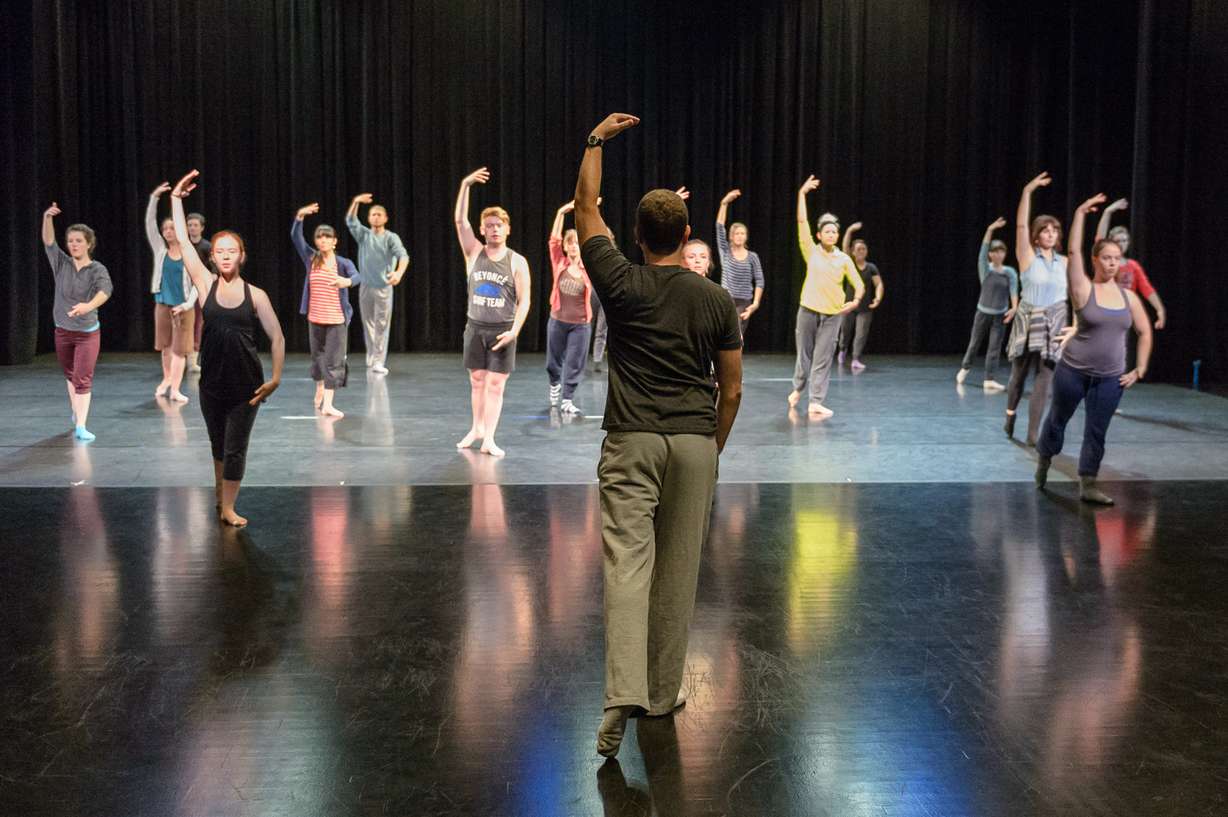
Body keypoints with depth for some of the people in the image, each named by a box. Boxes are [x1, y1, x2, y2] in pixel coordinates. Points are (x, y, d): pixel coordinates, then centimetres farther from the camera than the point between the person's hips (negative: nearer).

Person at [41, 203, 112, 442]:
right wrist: (47, 217, -34)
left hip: (88, 332, -4)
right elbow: (48, 242, -16)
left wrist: (88, 306, -53)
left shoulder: (98, 270, -14)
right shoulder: (61, 264, -3)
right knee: (70, 375, 19)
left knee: (83, 379, -9)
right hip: (62, 331, 4)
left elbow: (105, 291, -33)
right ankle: (76, 412, 39)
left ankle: (80, 426, -13)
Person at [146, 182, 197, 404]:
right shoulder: (160, 249, 3)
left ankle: (175, 388, -5)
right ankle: (167, 379, 33)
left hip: (183, 307, -3)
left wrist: (188, 304, -17)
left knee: (179, 348, -4)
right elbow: (149, 224, -6)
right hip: (162, 304, 3)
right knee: (166, 346, 14)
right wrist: (154, 198, -15)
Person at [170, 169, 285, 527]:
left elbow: (277, 337, -2)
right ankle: (220, 488, 42)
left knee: (236, 447, 2)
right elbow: (182, 241, -4)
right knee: (217, 443, 18)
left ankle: (228, 507, 14)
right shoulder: (206, 285, -1)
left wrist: (275, 378, -10)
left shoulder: (255, 295, -4)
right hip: (212, 382, 2)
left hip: (246, 383, -2)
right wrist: (176, 198, -6)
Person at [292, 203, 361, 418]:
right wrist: (300, 215, -24)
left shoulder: (343, 263, -5)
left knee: (335, 360, -7)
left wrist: (347, 281, -48)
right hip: (315, 319, 3)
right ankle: (319, 390, 40)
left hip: (337, 320, -2)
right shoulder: (311, 258, 1)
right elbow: (295, 236, -9)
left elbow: (358, 276, -24)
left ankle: (328, 404, -8)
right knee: (317, 356, 17)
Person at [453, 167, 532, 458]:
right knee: (477, 382, 12)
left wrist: (514, 331, -16)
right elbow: (459, 220, -8)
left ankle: (489, 439, 0)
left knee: (495, 385, -2)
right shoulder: (474, 253, 2)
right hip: (475, 328, 2)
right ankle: (477, 428, 28)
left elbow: (524, 300, -5)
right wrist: (465, 185, -15)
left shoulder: (517, 262, -4)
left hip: (502, 331, -2)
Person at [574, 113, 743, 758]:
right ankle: (662, 693, 21)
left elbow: (585, 209, 12)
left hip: (632, 440, -2)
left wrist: (597, 140, 22)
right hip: (695, 441, 2)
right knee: (677, 571, 11)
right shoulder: (718, 301, 2)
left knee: (627, 564, -7)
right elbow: (732, 391, 6)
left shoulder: (622, 284, -2)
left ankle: (624, 693, -21)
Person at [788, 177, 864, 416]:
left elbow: (859, 284, 7)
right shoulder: (811, 252, 0)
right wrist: (802, 193, -8)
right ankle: (798, 389, 33)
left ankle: (815, 403, -2)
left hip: (833, 314, 1)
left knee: (823, 359, -3)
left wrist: (856, 300, -13)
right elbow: (802, 221, -6)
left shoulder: (844, 259, 5)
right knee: (804, 353, 9)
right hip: (808, 310, -1)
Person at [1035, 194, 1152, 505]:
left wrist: (1140, 369, 6)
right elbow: (1074, 251, -20)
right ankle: (1044, 460, 37)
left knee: (1096, 432, 3)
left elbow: (1145, 332, 13)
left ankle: (1087, 485, 11)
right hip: (1073, 370, -3)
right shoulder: (1083, 289, -8)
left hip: (1110, 377, 3)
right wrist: (1081, 213, -21)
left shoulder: (1128, 296, 3)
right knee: (1058, 419, 13)